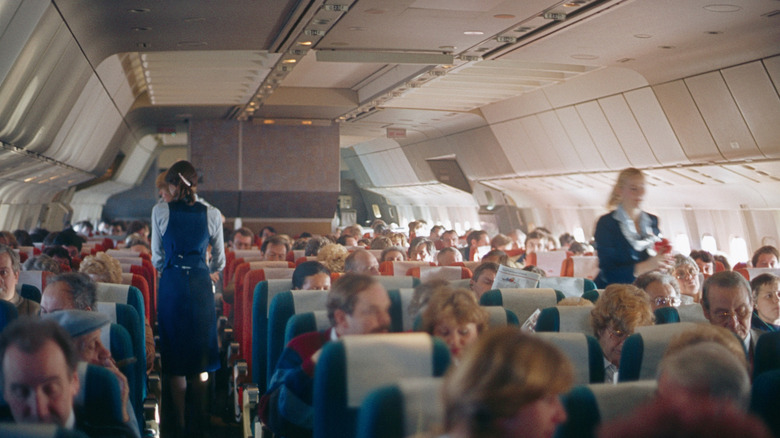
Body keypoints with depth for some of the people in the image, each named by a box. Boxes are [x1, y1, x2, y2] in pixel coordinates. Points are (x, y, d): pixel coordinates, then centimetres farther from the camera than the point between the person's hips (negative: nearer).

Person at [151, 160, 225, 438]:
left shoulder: (160, 212, -4)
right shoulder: (211, 214, -1)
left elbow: (156, 258, 5)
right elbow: (219, 259, 10)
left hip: (171, 285, -1)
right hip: (201, 285, 1)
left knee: (175, 361, 10)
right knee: (200, 355, 13)